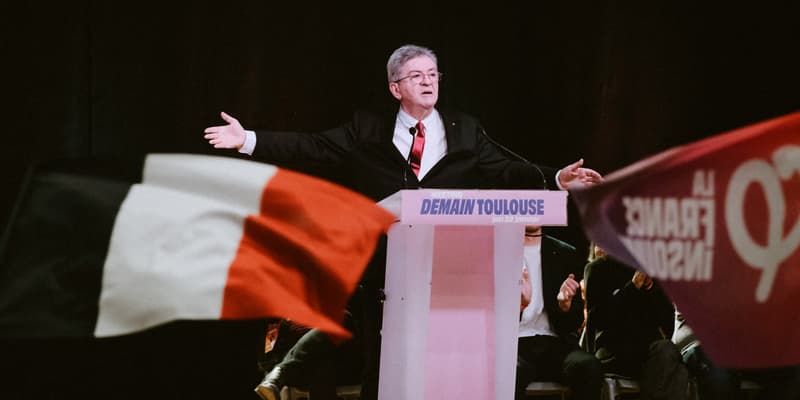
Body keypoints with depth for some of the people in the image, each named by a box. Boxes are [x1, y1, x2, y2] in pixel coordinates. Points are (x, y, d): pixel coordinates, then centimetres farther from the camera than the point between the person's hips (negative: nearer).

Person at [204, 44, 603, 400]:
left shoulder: (464, 132, 8)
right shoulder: (367, 130, 5)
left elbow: (506, 170, 0)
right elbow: (311, 148, -1)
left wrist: (556, 179, -16)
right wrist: (249, 141, -11)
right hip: (386, 271, -1)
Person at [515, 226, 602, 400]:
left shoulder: (565, 254, 15)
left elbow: (575, 322, 13)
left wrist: (565, 304, -11)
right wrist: (518, 304, -22)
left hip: (555, 343, 2)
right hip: (514, 342, -2)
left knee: (589, 367, -31)